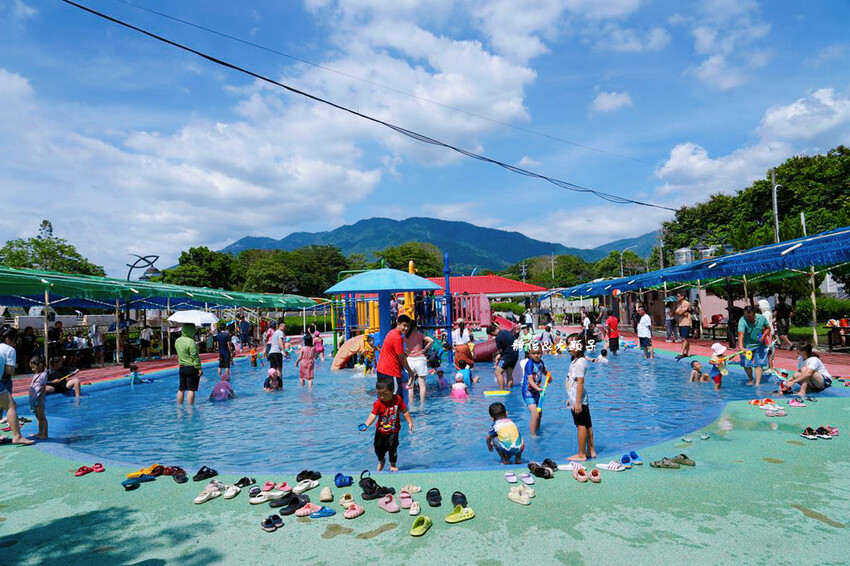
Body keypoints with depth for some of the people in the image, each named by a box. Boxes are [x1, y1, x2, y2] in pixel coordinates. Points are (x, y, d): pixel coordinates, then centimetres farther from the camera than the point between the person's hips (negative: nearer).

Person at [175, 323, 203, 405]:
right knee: (191, 389, -4)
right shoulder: (191, 342, -17)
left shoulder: (177, 341, 8)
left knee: (181, 389, 15)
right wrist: (199, 368, -15)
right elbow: (195, 356, -18)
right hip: (191, 368, -8)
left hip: (181, 367, 8)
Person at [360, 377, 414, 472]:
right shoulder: (378, 403, -15)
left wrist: (410, 422, 2)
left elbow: (405, 412, 0)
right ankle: (381, 460, 37)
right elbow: (373, 415, -22)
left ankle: (393, 464, 22)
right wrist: (366, 424, -36)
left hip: (394, 430, -1)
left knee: (392, 446, -4)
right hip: (381, 430, 1)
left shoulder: (398, 399, -12)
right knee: (378, 447, 4)